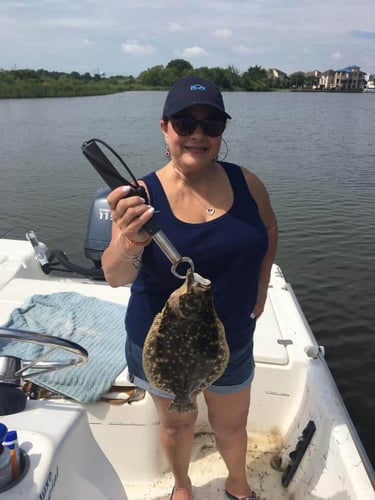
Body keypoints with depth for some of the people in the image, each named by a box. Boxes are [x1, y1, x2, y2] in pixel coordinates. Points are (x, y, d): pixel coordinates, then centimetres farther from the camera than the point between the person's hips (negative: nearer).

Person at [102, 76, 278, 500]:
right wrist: (127, 244, -52)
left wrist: (260, 286, 2)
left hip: (232, 341, 2)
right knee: (177, 422, 23)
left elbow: (269, 230, 9)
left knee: (231, 425, 23)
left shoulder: (245, 182, -11)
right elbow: (116, 277, -30)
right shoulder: (143, 196, -19)